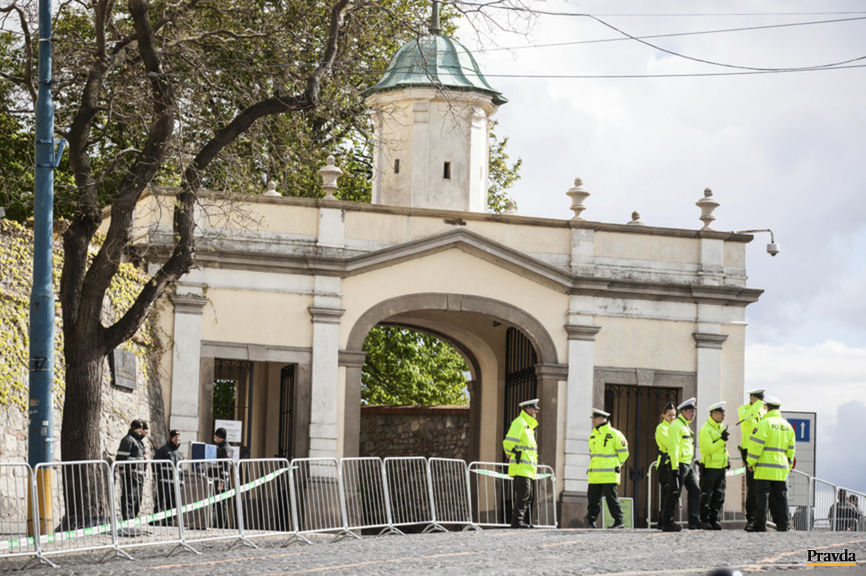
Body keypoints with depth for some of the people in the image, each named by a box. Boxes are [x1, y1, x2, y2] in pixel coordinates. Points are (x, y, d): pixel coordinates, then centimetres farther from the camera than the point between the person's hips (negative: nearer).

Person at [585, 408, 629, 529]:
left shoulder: (614, 434, -5)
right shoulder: (593, 435, 17)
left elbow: (623, 452, -2)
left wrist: (617, 466, 2)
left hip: (609, 476, -7)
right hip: (594, 476, 7)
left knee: (611, 498, -7)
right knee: (592, 498, 5)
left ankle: (619, 522, -2)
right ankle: (591, 520, 13)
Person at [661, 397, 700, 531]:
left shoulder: (685, 425, 19)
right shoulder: (676, 425, -12)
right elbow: (673, 448, -19)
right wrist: (675, 467, -24)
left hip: (688, 465, 10)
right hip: (679, 464, -10)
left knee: (694, 490, 5)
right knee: (674, 494, -4)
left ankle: (694, 521, 5)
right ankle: (667, 522, 2)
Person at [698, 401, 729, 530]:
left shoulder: (721, 428, 14)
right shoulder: (705, 430, -13)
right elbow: (709, 448, -21)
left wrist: (727, 459, 19)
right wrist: (722, 440, -25)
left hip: (721, 466, 8)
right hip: (709, 467, -8)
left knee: (719, 496, 8)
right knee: (706, 496, -2)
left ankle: (715, 519, 12)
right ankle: (704, 520, 2)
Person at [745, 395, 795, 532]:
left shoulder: (765, 423, -7)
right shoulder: (787, 426, 15)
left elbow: (756, 444, -11)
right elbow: (790, 449, 20)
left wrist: (751, 462, -4)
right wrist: (788, 466, 27)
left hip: (765, 467, -6)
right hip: (781, 468, 6)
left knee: (762, 495, -5)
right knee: (779, 496, 8)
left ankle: (760, 524, -8)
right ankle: (782, 524, 5)